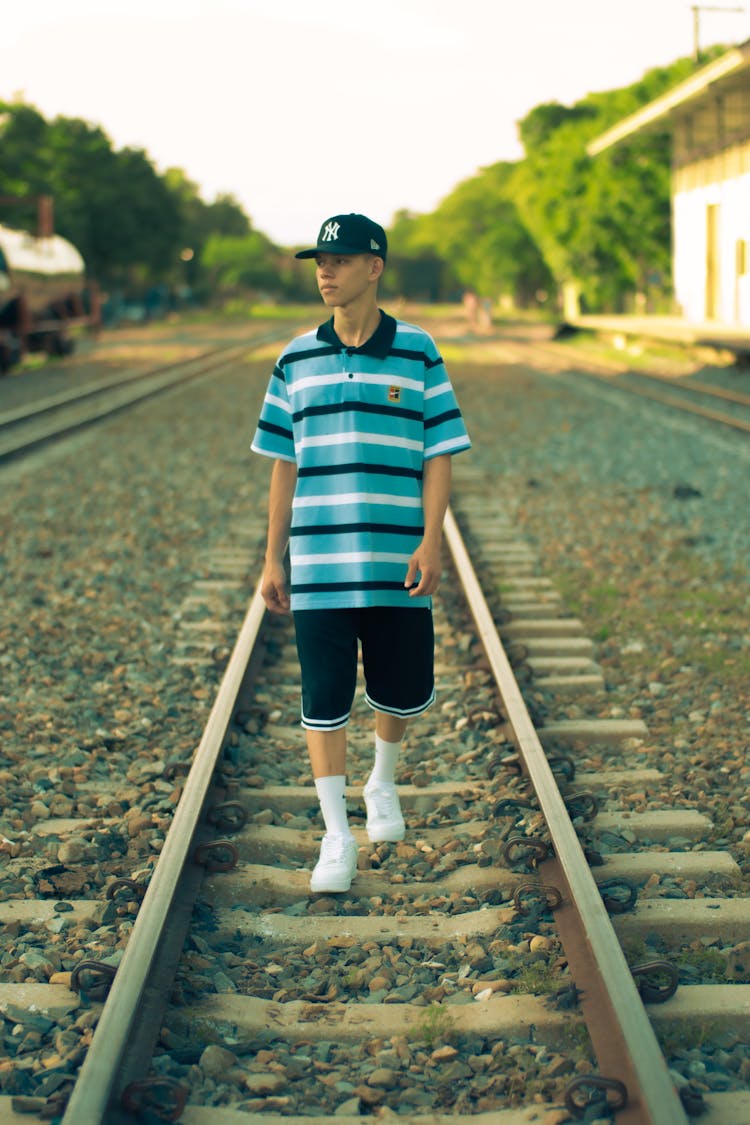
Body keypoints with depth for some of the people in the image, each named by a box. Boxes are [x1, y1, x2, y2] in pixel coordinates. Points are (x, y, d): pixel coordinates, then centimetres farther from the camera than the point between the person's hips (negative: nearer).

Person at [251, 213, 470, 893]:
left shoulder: (418, 354, 1)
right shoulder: (297, 360, 7)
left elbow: (439, 455, 0)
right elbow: (284, 465, 10)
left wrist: (431, 540, -11)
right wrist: (273, 559, 7)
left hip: (398, 562, -1)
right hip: (319, 562, 1)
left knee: (404, 692, 8)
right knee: (324, 700, 0)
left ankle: (384, 784, 38)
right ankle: (337, 837, 11)